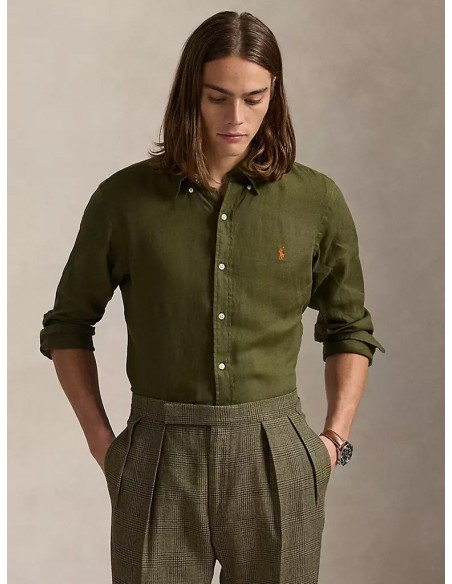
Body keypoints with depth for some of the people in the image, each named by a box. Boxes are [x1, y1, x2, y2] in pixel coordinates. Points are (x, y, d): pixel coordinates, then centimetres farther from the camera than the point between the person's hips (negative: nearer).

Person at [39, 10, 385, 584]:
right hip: (159, 457, -1)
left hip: (275, 460, 1)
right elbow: (67, 326, 9)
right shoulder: (124, 198, -2)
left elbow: (349, 329, 13)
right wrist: (101, 443, 3)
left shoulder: (317, 201, 0)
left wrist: (334, 439, 3)